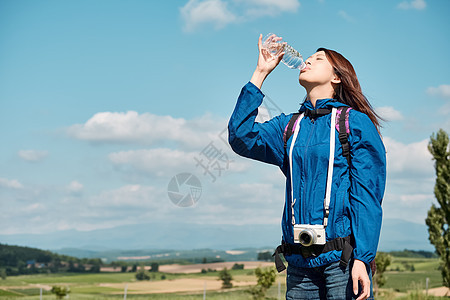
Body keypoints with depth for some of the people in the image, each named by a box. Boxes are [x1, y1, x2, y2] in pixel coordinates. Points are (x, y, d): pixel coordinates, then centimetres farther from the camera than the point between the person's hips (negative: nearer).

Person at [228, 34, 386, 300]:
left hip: (342, 257, -4)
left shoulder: (354, 122, 0)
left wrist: (363, 258, -13)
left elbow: (367, 197, -4)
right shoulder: (290, 126, 16)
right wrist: (260, 73, 3)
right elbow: (241, 137, 0)